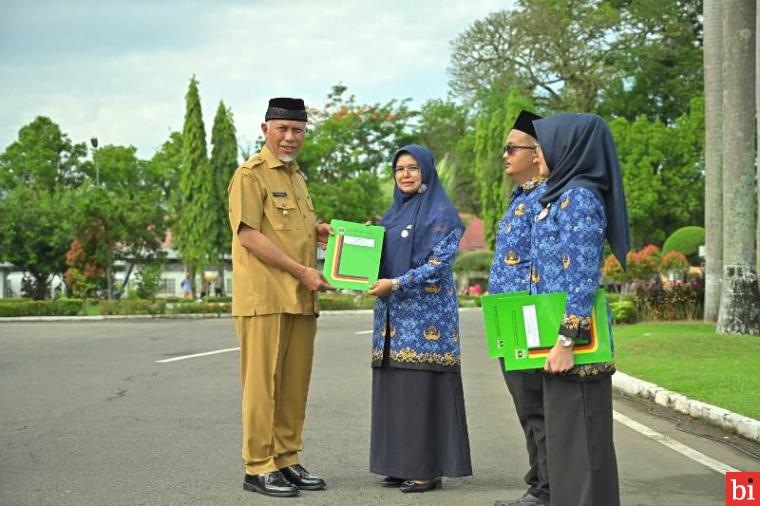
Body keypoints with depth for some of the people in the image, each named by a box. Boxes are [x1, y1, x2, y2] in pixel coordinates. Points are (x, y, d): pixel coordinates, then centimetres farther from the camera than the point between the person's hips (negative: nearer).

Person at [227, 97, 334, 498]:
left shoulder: (297, 177, 20)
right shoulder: (250, 174, -6)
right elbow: (248, 235, -14)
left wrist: (317, 231, 10)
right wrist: (301, 270, -16)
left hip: (300, 298, 8)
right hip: (264, 296, -8)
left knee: (295, 384, 10)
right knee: (262, 383, -4)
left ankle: (286, 461, 18)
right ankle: (259, 468, 1)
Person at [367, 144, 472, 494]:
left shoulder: (441, 213, -5)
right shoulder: (394, 213, 17)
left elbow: (439, 263, -13)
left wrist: (396, 284, -18)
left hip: (426, 313, -7)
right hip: (394, 313, 7)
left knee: (424, 386, -7)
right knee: (395, 387, 7)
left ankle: (428, 468, -2)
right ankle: (400, 463, 14)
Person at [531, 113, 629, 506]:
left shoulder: (580, 197, -13)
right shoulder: (564, 195, 16)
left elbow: (583, 278, -20)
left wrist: (566, 341, -23)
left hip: (575, 336, -10)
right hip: (558, 331, 10)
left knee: (580, 436, -4)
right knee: (565, 433, 14)